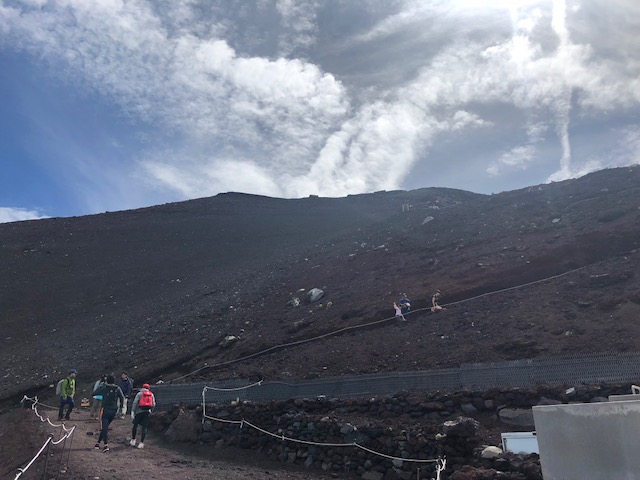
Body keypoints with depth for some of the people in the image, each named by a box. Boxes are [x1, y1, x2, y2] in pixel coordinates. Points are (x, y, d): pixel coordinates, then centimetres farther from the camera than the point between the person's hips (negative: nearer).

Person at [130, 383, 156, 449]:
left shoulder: (139, 393, 7)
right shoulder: (151, 394, 14)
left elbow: (135, 402, -4)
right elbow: (153, 404, 9)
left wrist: (132, 412, -6)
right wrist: (150, 411, 22)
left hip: (139, 411, -1)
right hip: (147, 412, 1)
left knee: (135, 425, 15)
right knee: (144, 427, 3)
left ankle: (133, 440, 19)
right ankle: (141, 443, -1)